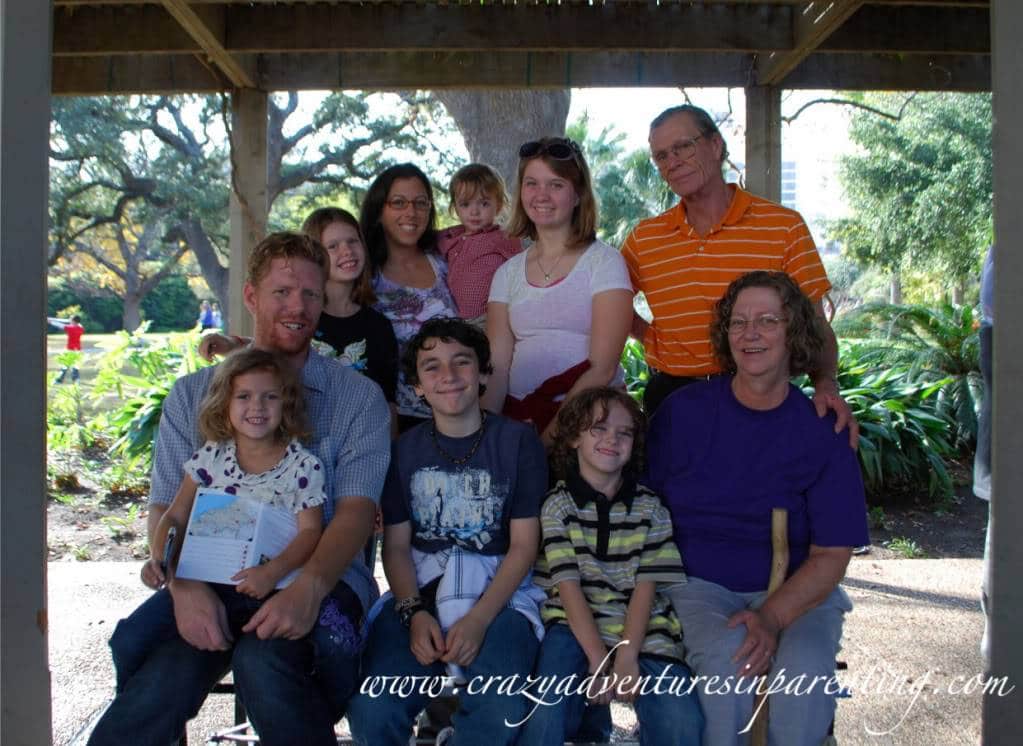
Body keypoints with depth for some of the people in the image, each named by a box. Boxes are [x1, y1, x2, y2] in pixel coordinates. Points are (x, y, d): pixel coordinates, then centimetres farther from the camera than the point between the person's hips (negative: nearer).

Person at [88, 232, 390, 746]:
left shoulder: (358, 397, 6)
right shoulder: (191, 396, 13)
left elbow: (357, 509, -5)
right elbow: (165, 510, 6)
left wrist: (308, 587, -24)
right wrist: (185, 586, -15)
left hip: (319, 582, -1)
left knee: (263, 659, -33)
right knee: (161, 685, -29)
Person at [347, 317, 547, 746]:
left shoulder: (517, 441, 3)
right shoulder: (406, 448, 11)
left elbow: (524, 545, -2)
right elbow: (396, 544, 6)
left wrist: (478, 619, -15)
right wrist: (414, 613, -12)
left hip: (499, 593, -2)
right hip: (418, 590, 2)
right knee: (372, 710, -23)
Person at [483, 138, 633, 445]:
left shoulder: (604, 262, 0)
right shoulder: (508, 272, 12)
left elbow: (603, 368, -8)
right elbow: (498, 366, 5)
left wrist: (551, 434, -15)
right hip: (517, 417, 4)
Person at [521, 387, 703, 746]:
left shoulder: (650, 508, 7)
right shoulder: (557, 505, 2)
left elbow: (645, 587, -1)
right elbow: (568, 585, -7)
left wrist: (627, 656, -15)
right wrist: (598, 659, -18)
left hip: (641, 630, 2)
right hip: (575, 626, -2)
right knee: (544, 715, -27)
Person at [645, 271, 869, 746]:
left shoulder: (822, 431, -1)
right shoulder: (683, 411, 1)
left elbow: (831, 556, -3)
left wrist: (772, 617, -19)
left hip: (796, 594, 1)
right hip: (698, 586, 0)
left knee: (803, 672, -30)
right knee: (727, 656, -31)